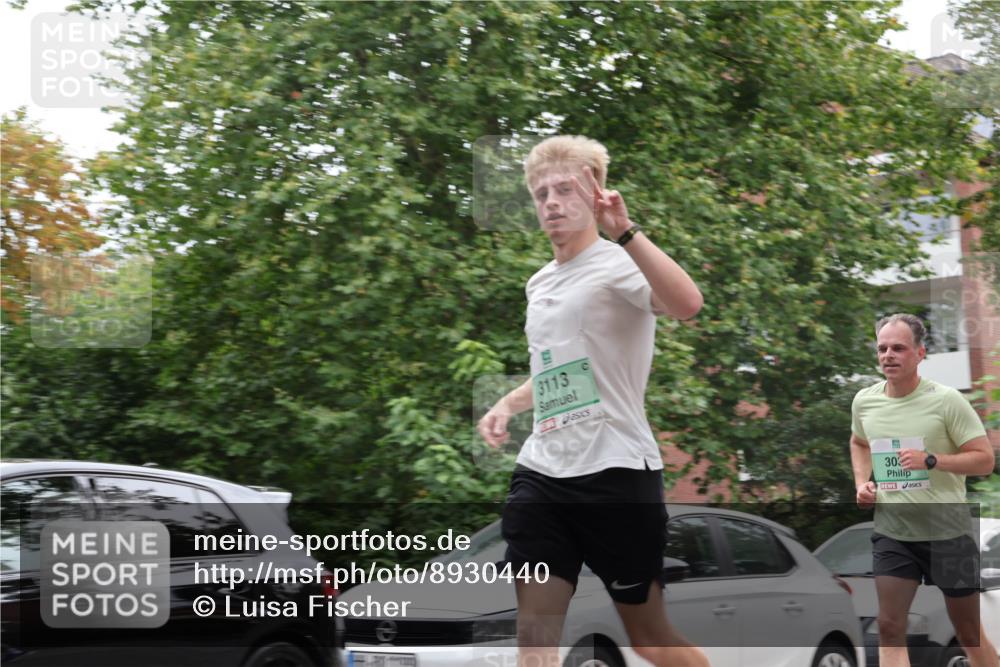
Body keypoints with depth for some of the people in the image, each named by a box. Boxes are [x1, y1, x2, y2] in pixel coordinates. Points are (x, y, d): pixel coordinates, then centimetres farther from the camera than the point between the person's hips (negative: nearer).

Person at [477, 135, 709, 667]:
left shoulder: (619, 264, -9)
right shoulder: (541, 282, 16)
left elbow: (687, 304, -32)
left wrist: (625, 230, -39)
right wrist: (508, 404, 16)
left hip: (615, 471, -6)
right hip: (541, 473, 6)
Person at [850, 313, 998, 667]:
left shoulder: (946, 400, -13)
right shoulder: (864, 401, 2)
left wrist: (931, 460, -26)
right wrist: (863, 483, 5)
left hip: (948, 532, -3)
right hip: (891, 533, 3)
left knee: (969, 631, 9)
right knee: (890, 628, -6)